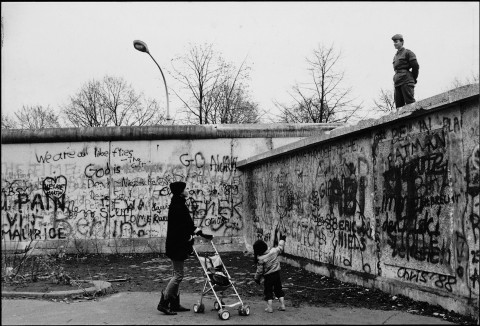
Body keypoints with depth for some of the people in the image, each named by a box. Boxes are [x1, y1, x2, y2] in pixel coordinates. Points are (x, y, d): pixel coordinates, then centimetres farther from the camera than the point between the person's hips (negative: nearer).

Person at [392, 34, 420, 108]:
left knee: (410, 103, -12)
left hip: (406, 82, -7)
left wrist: (413, 79, 3)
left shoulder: (407, 52, 3)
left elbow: (415, 66, -1)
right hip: (397, 84, 7)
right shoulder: (395, 56, 23)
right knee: (398, 105, -1)